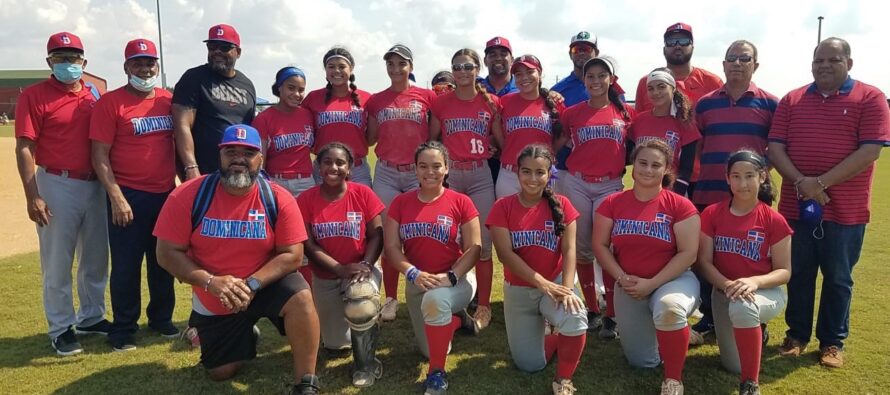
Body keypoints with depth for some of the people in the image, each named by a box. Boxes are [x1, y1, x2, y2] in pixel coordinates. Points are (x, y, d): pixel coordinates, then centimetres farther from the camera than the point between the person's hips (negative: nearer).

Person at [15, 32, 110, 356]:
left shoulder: (94, 94, 9)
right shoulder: (34, 96, -6)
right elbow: (24, 148, -10)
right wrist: (32, 196, -16)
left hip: (94, 186, 5)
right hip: (56, 186, -5)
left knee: (96, 257, 14)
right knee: (57, 263, 3)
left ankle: (91, 317, 30)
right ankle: (61, 328, 16)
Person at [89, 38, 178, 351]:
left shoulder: (168, 100, 7)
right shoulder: (111, 102, -6)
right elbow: (100, 155, -8)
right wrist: (116, 197, -15)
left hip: (167, 194, 4)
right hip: (129, 197, -4)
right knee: (126, 265, 3)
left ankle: (162, 319, 30)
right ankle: (123, 329, 18)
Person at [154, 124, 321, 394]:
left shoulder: (278, 199, -17)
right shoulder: (188, 195, -16)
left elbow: (292, 255, -16)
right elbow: (168, 253, -14)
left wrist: (252, 284, -28)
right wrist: (210, 282, -27)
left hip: (266, 285, -2)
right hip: (213, 299, 2)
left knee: (300, 297, -34)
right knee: (220, 373, 9)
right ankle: (245, 338, 45)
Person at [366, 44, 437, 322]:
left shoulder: (427, 97, 2)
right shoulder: (376, 101, 7)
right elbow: (370, 139, 12)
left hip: (419, 172, -2)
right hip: (386, 173, 2)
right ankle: (391, 299, 13)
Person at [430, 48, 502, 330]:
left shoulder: (491, 102, 4)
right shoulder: (441, 103, 5)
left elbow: (502, 140, 10)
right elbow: (431, 139, 11)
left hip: (480, 176, 0)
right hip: (449, 175, 1)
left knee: (483, 242, 1)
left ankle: (483, 307, 13)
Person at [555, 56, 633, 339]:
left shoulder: (625, 112, 5)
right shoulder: (573, 112, 5)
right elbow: (557, 144, 12)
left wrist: (621, 166, 1)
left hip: (610, 185, -1)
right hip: (576, 183, 1)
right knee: (582, 248, 6)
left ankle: (611, 316, 1)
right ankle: (592, 310, 19)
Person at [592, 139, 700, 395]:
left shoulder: (680, 206, -10)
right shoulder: (613, 203, -2)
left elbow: (688, 253, -13)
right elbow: (600, 245, -1)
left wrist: (652, 283, -18)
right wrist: (622, 278, -14)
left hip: (672, 280, -3)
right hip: (628, 288, 4)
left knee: (669, 308, -41)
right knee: (641, 362, 8)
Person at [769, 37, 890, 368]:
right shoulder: (792, 100, 8)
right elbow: (775, 147, 1)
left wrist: (821, 182, -18)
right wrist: (800, 182, -15)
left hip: (845, 210, -2)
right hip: (796, 206, 3)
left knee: (838, 279, 9)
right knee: (798, 275, 11)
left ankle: (833, 342, 23)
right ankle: (796, 334, 26)